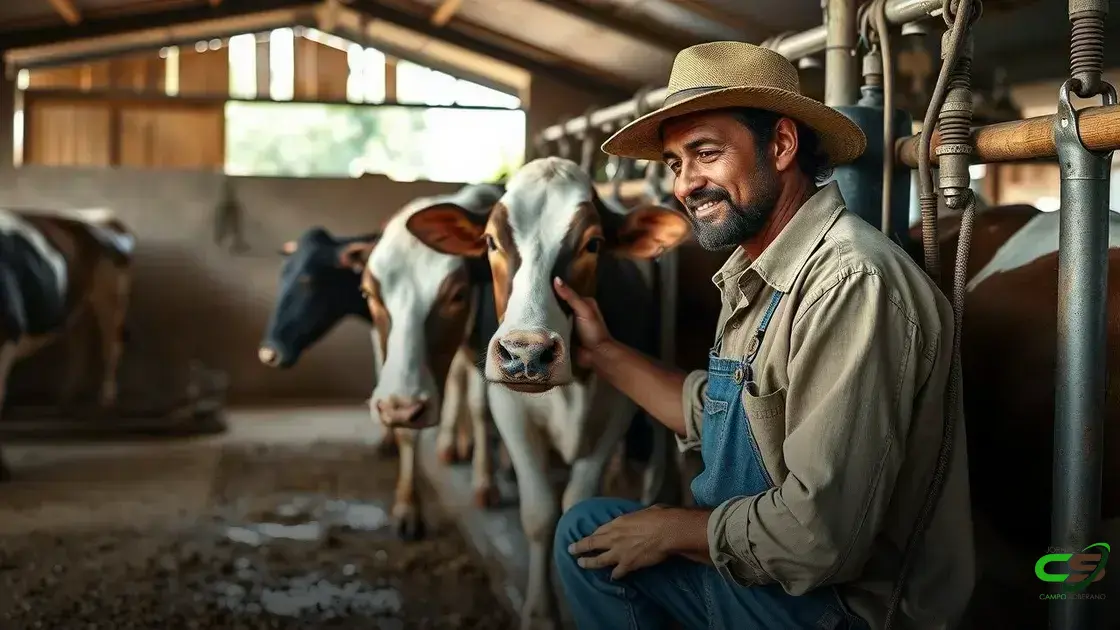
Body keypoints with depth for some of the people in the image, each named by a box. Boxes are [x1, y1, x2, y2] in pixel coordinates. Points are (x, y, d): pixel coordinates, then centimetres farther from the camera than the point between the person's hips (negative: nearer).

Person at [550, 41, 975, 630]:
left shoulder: (849, 282, -27)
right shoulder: (754, 272, 4)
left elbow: (818, 537, -30)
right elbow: (715, 412, 16)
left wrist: (675, 529, -14)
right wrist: (603, 353, 11)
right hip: (770, 559, 9)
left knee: (594, 541, -2)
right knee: (586, 530, 14)